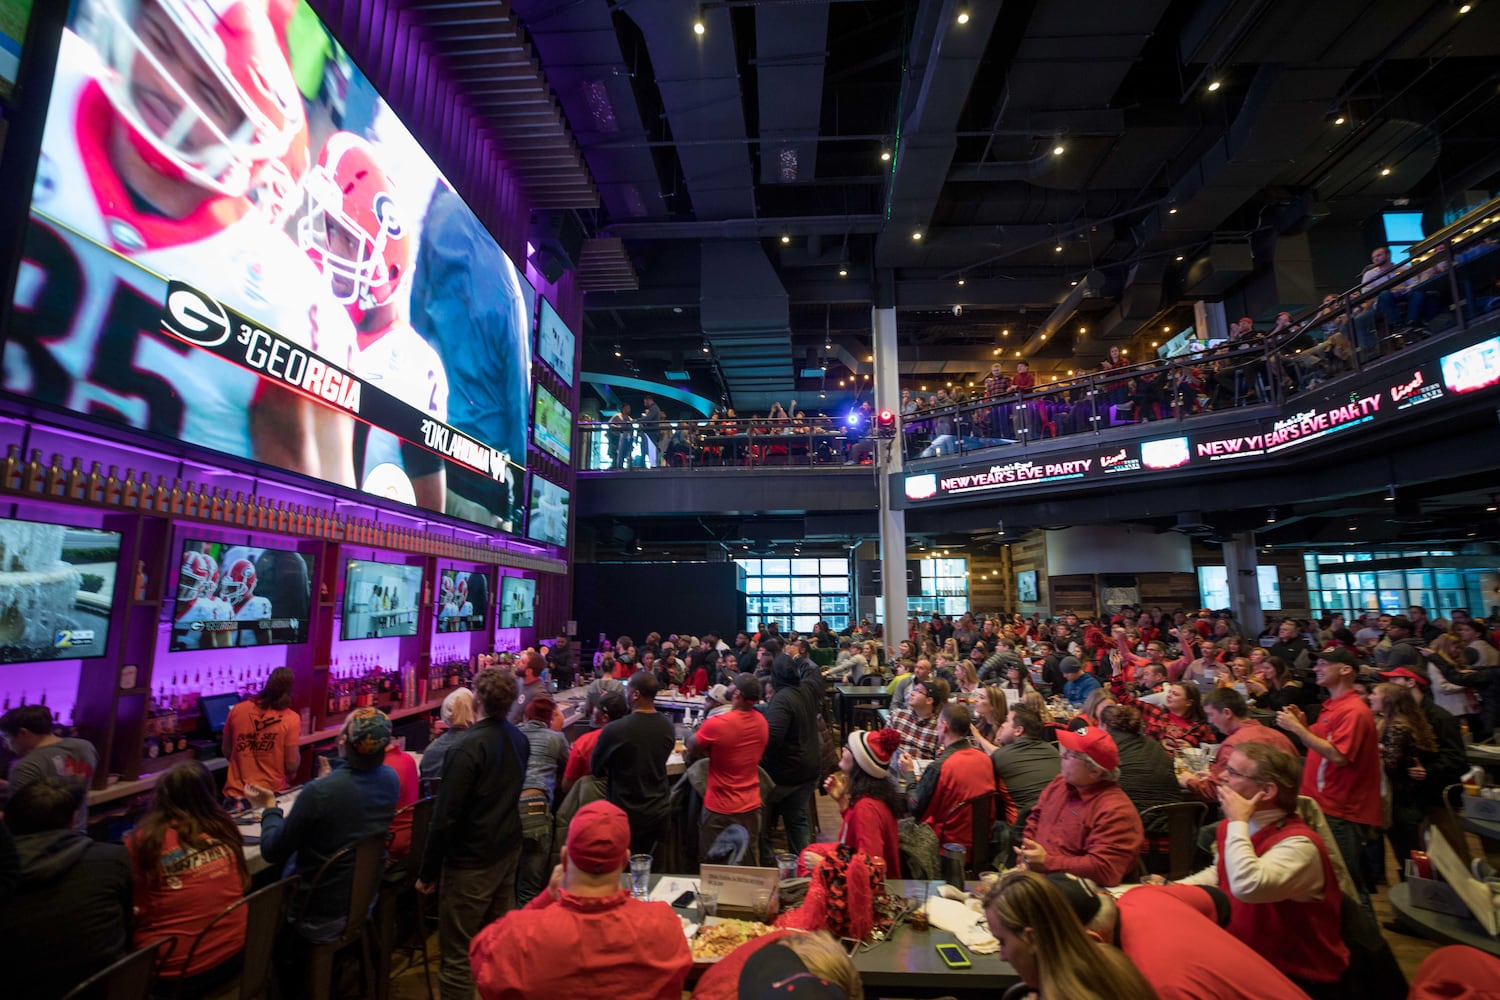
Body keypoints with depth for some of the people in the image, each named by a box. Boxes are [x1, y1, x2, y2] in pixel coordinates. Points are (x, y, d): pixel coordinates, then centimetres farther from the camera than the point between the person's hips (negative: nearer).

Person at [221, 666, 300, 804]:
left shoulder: (237, 710, -3)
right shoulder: (290, 719, -15)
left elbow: (226, 752, 10)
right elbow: (292, 766, -13)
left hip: (236, 792, 4)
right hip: (272, 794, -4)